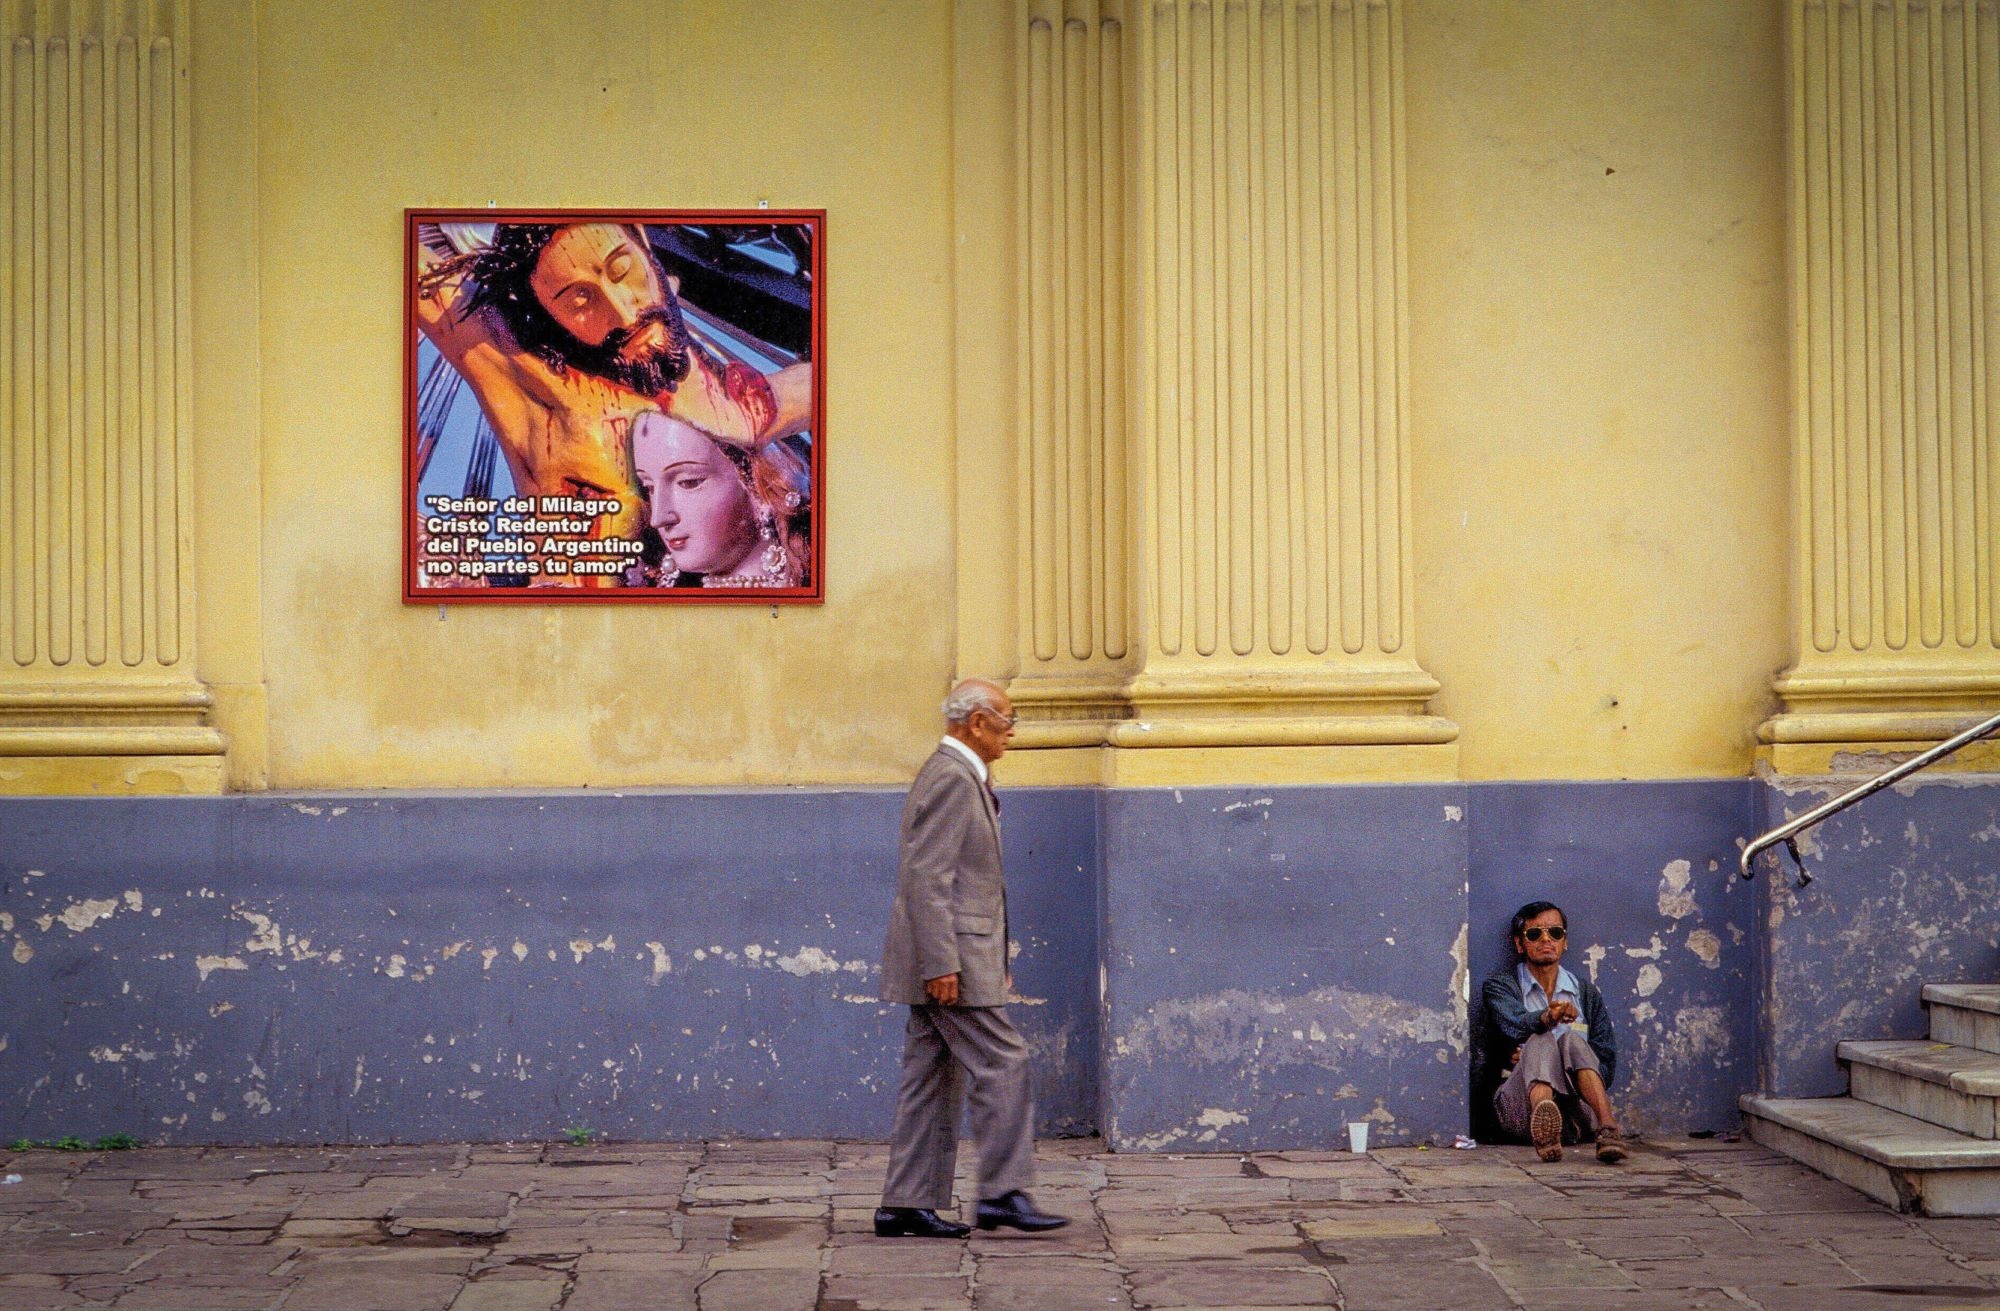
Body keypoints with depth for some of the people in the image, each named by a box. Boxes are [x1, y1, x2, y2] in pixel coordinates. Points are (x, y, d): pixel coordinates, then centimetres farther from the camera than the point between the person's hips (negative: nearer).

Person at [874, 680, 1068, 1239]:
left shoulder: (959, 777, 19)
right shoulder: (951, 779, -14)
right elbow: (927, 878, -21)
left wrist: (993, 960, 24)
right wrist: (942, 964, -24)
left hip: (947, 961, 11)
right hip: (951, 958, -11)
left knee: (931, 1079, 9)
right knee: (1001, 1064, -7)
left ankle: (906, 1204, 11)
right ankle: (1003, 1193, -4)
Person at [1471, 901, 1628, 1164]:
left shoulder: (1587, 993, 21)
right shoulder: (1499, 985, 12)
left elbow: (1606, 1062, 11)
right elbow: (1515, 1025, -12)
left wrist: (1535, 1060, -3)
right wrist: (1546, 1018, -38)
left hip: (1579, 1111, 2)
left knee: (1572, 1040, -26)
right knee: (1541, 1041, -31)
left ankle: (1608, 1129, -54)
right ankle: (1543, 1119, -67)